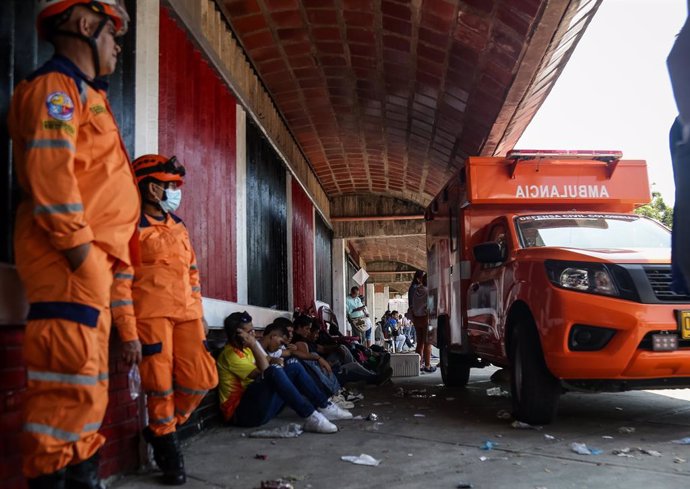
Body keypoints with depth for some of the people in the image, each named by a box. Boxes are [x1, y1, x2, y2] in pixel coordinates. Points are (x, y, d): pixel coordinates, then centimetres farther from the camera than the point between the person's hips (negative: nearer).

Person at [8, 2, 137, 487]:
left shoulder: (82, 93, 26)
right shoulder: (57, 84, -4)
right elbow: (48, 169, -19)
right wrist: (79, 251, -22)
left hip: (90, 261, 10)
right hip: (69, 259, -10)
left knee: (87, 385, 13)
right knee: (69, 383, -12)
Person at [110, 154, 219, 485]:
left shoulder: (179, 226, 19)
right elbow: (120, 283, -9)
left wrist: (199, 317, 19)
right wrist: (129, 334, -14)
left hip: (186, 315, 7)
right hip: (151, 315, -6)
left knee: (202, 379, 1)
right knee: (161, 386, -2)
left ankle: (163, 428, 24)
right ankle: (166, 444, 18)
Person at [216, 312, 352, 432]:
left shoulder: (245, 348, 16)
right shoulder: (230, 354, -13)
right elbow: (264, 373, -22)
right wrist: (253, 345, -23)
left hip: (259, 403, 9)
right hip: (242, 412, -9)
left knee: (294, 367, 4)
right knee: (274, 371, -31)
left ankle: (324, 407, -2)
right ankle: (310, 417, -32)